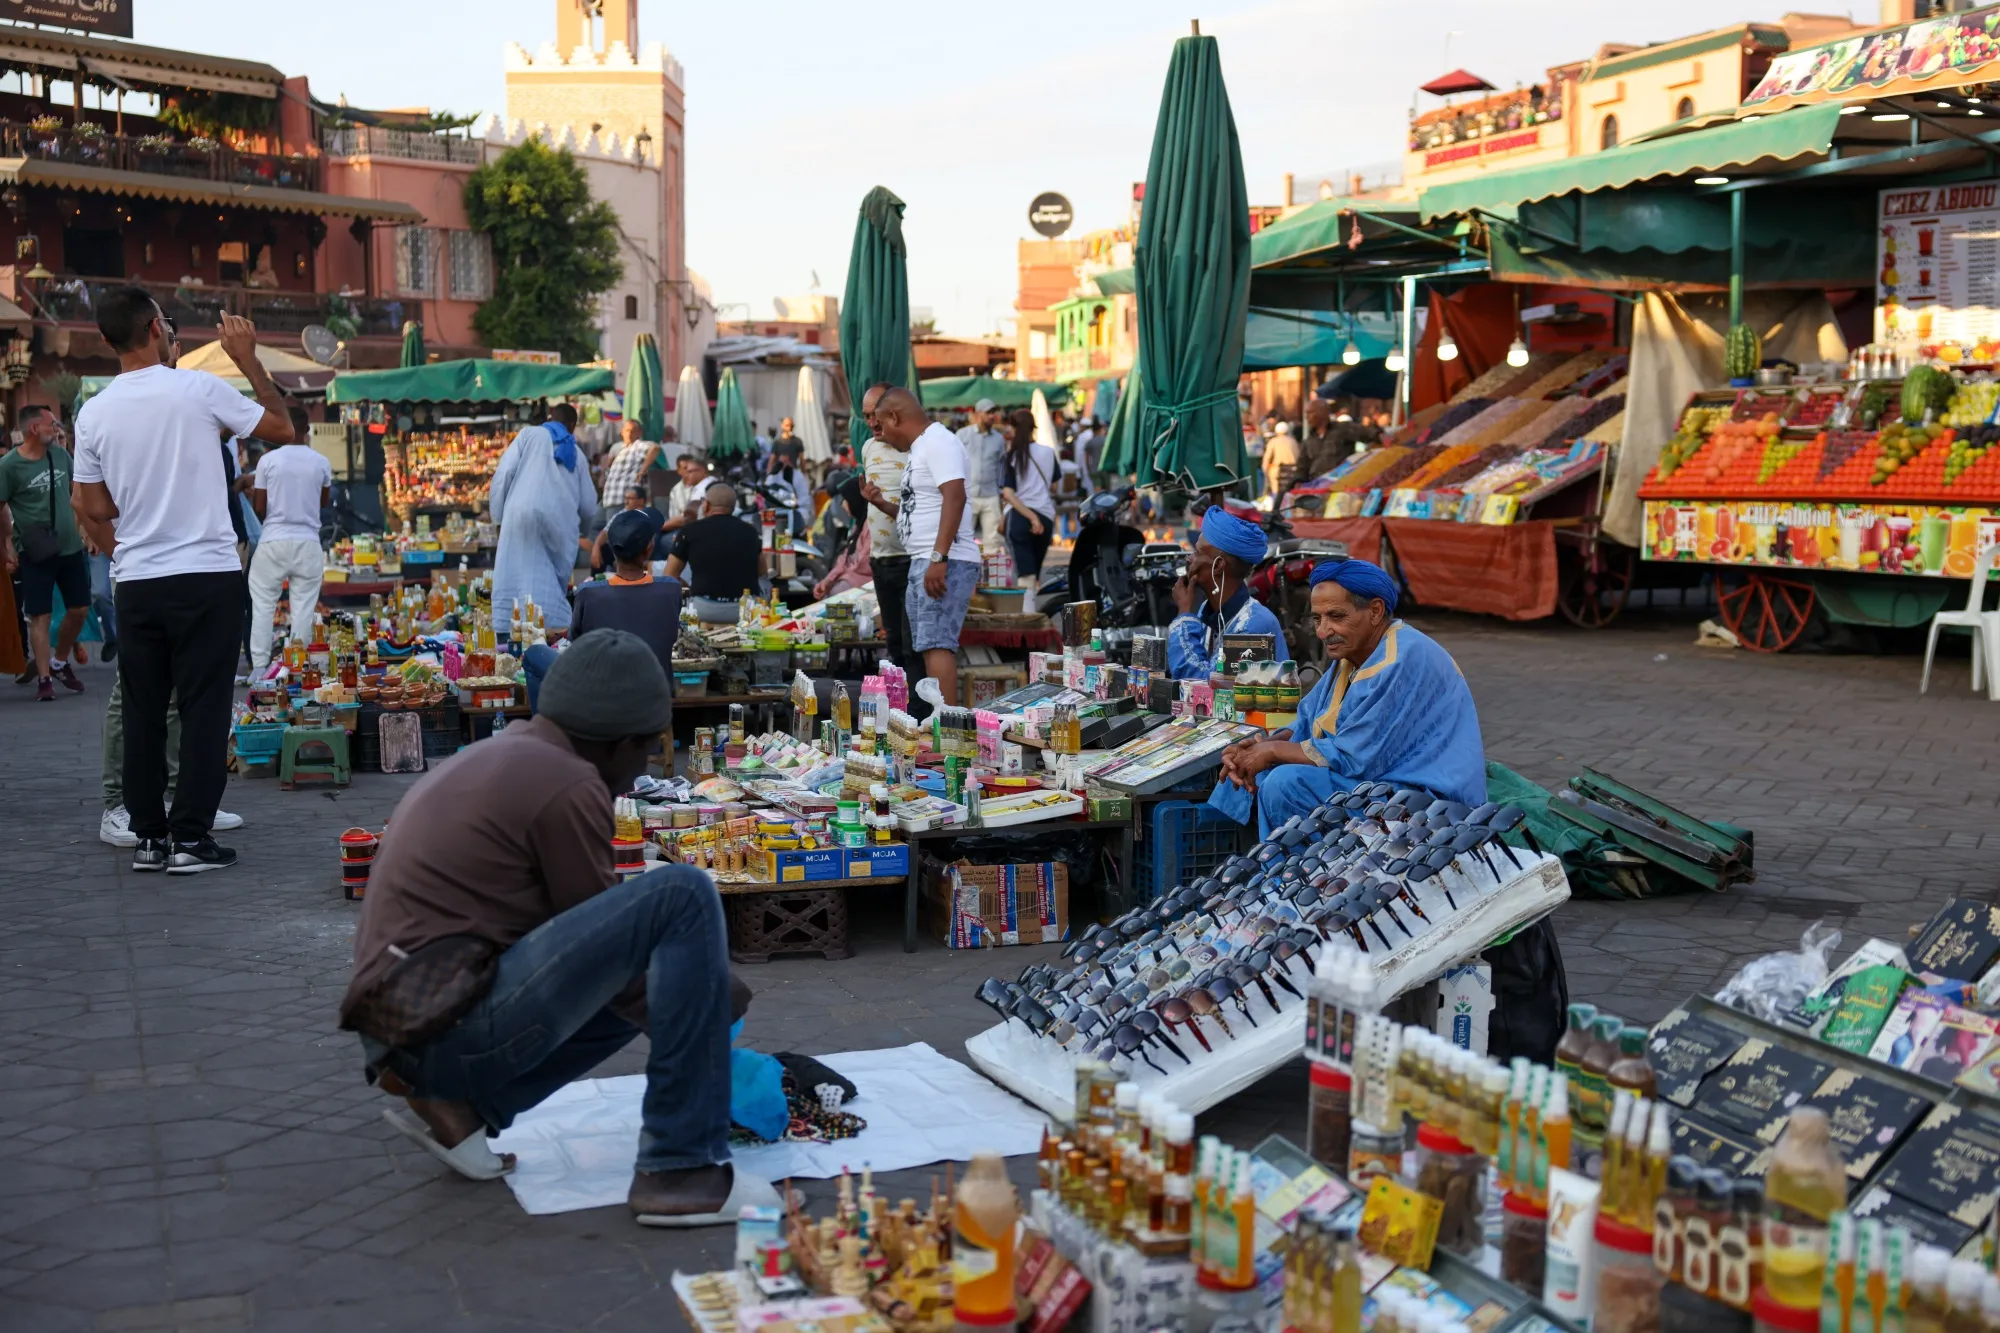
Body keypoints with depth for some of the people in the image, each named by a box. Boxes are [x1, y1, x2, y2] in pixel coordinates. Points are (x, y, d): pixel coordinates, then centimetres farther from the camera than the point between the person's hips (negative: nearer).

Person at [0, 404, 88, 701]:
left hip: (71, 548, 5)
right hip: (35, 553, -5)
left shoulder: (61, 454, 3)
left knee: (79, 610, 10)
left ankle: (60, 663, 30)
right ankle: (44, 679, 2)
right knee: (40, 616, -2)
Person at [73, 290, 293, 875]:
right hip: (207, 574, -4)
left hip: (136, 581, 4)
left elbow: (96, 508, 5)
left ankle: (148, 836, 15)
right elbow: (282, 428, 2)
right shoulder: (198, 390, -9)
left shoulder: (93, 414, 2)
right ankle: (191, 838, 0)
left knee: (142, 710, 11)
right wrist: (248, 360, 9)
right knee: (204, 707, 1)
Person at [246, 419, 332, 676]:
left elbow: (259, 508, -1)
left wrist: (252, 492, 20)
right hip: (308, 542, 1)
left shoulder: (268, 460, -5)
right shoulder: (321, 462, 0)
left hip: (274, 541, -1)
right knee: (304, 606, 4)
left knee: (263, 604, 6)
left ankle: (259, 667, 2)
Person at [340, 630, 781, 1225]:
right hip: (452, 1024, -10)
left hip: (401, 1031, 10)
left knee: (638, 987, 25)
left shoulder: (492, 757, 18)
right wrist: (696, 1011, 14)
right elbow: (605, 937, -3)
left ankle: (453, 1102, 11)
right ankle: (681, 1169, -14)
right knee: (684, 898, -14)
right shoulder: (566, 783, -11)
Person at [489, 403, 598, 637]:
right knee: (552, 583, 9)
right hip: (560, 524, 3)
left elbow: (505, 472, 1)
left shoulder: (530, 434, 14)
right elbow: (589, 506, 22)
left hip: (523, 514, -3)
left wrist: (497, 512, 5)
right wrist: (578, 529, 42)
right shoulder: (576, 454, 23)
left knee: (517, 577, -4)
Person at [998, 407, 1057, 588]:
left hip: (1019, 516, -3)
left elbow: (1008, 494, -13)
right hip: (1046, 515, 3)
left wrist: (1031, 517, -16)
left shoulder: (1012, 456, -2)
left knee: (1025, 576, -6)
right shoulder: (1048, 453, 4)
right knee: (1035, 573, 17)